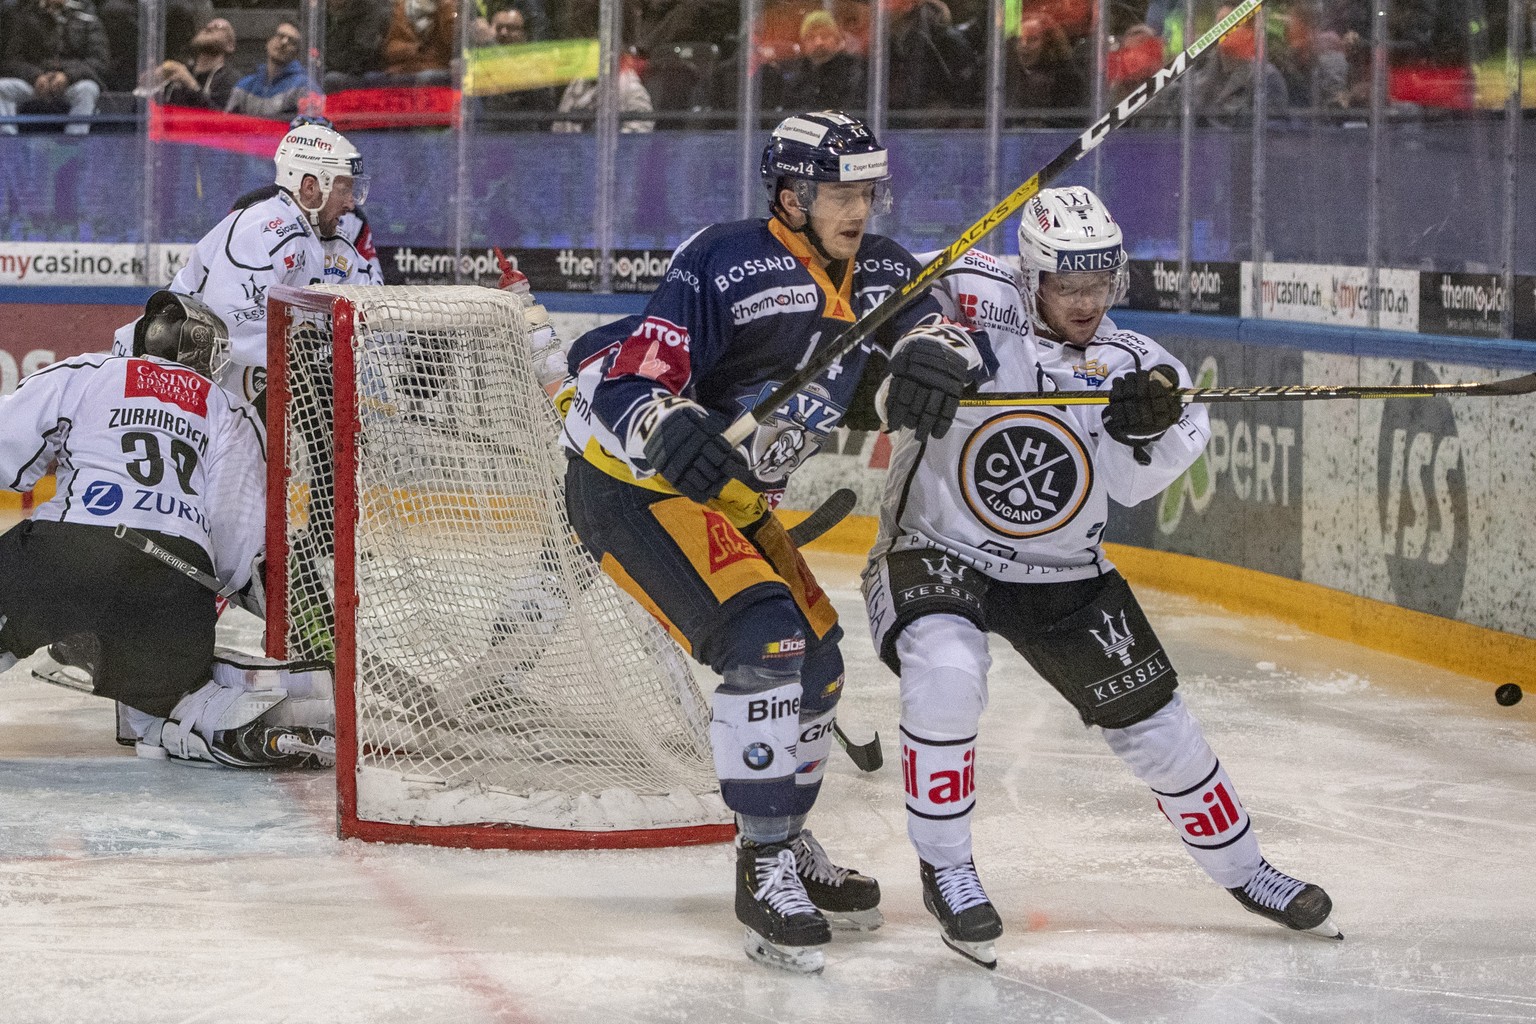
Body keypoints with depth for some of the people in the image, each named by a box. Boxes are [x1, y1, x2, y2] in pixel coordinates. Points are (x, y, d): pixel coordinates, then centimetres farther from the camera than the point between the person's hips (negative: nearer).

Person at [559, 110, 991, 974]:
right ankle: (764, 869, -15)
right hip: (631, 484, -9)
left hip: (732, 496, 9)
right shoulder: (725, 268, -23)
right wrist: (669, 432, -48)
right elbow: (623, 385, -27)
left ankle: (789, 844, 33)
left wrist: (935, 349, -25)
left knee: (816, 663, 12)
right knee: (764, 641, -23)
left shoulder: (876, 271, 0)